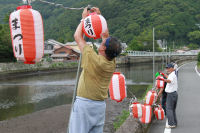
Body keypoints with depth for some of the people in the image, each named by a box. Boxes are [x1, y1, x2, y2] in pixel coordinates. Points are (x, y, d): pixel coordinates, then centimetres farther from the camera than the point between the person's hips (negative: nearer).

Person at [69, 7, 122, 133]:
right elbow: (106, 36, 12)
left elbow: (78, 36, -8)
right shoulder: (112, 63, -1)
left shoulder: (93, 59, -18)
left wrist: (84, 18, 5)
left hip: (84, 103, -6)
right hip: (101, 105, 7)